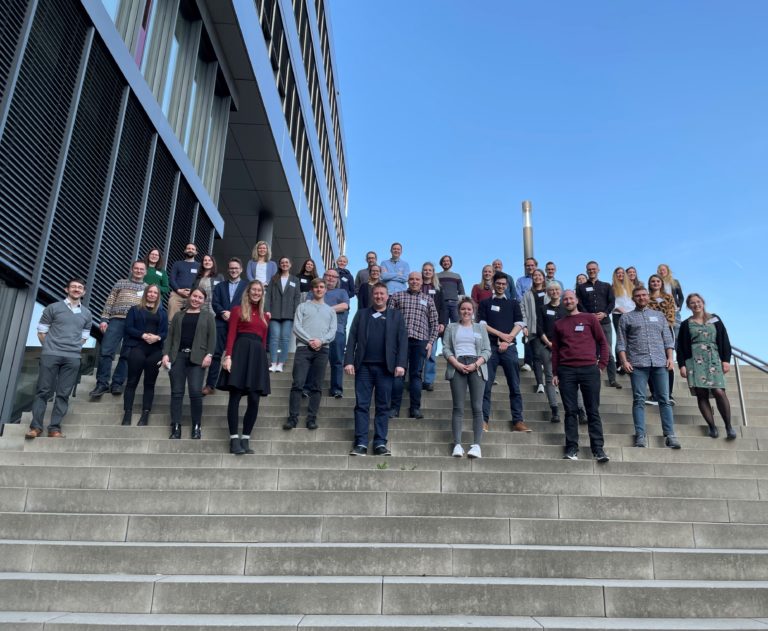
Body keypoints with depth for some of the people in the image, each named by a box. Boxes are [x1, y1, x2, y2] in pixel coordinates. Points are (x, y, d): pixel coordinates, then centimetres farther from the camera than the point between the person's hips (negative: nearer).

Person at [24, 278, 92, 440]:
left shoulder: (87, 314, 14)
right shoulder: (53, 308, 5)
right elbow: (41, 331, 6)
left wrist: (74, 347, 7)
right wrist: (50, 347, 4)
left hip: (73, 358, 2)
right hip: (50, 355, -2)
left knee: (63, 394, 1)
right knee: (43, 391, -2)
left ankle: (55, 428, 4)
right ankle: (35, 426, 3)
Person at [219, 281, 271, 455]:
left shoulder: (265, 316, 21)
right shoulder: (237, 310, 8)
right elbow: (231, 334, -2)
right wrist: (228, 356, -13)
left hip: (257, 354, 5)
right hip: (240, 351, -4)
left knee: (254, 400, -2)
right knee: (235, 397, -7)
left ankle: (245, 440, 5)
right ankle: (234, 440, -5)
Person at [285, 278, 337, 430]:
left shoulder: (330, 311, 19)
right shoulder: (303, 306, 14)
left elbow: (333, 332, 8)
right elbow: (296, 327, 2)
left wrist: (321, 341, -11)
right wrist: (309, 340, -11)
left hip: (322, 350, 2)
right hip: (304, 348, -2)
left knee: (316, 386, 0)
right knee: (297, 384, -9)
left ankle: (312, 418, 3)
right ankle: (293, 417, -6)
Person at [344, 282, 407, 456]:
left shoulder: (396, 315, 12)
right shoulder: (361, 314, 15)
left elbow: (402, 341, 4)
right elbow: (352, 338, 7)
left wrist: (400, 364, -7)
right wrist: (349, 361, -4)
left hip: (386, 367, -1)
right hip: (364, 366, 1)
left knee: (383, 406, 2)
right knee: (361, 405, -1)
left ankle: (380, 443, 7)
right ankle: (361, 443, 3)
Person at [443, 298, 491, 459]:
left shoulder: (481, 328, 18)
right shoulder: (451, 327, 16)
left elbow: (487, 351, 8)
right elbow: (446, 349, 5)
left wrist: (475, 364, -9)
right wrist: (457, 364, -11)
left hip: (477, 368, 1)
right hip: (457, 367, 0)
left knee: (477, 407, -7)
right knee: (458, 408, -5)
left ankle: (476, 445, -8)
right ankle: (457, 444, -7)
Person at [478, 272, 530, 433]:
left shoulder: (513, 303, 16)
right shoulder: (485, 303, 12)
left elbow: (519, 324, 6)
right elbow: (482, 324, 1)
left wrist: (507, 340, -8)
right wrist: (500, 334, -10)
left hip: (509, 347, 1)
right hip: (490, 347, -1)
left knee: (515, 386, 0)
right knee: (486, 386, -4)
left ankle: (518, 421, 3)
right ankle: (484, 420, -1)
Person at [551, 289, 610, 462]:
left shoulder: (590, 318, 9)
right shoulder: (559, 324, 16)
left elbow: (602, 342, 8)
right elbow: (555, 350, 17)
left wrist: (602, 364, -1)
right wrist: (555, 373, 10)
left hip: (589, 369, -2)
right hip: (566, 371, 2)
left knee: (593, 411, 1)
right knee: (570, 411, 1)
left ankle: (598, 449, 5)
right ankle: (572, 448, 4)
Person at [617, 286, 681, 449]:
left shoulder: (658, 316, 19)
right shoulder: (626, 318, 11)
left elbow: (668, 339, 15)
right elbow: (621, 343, 5)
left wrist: (670, 357, 2)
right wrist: (624, 361, -6)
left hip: (659, 362, 2)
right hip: (637, 364, -2)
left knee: (664, 399, 0)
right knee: (639, 400, -4)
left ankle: (670, 435, 3)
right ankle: (640, 435, -2)